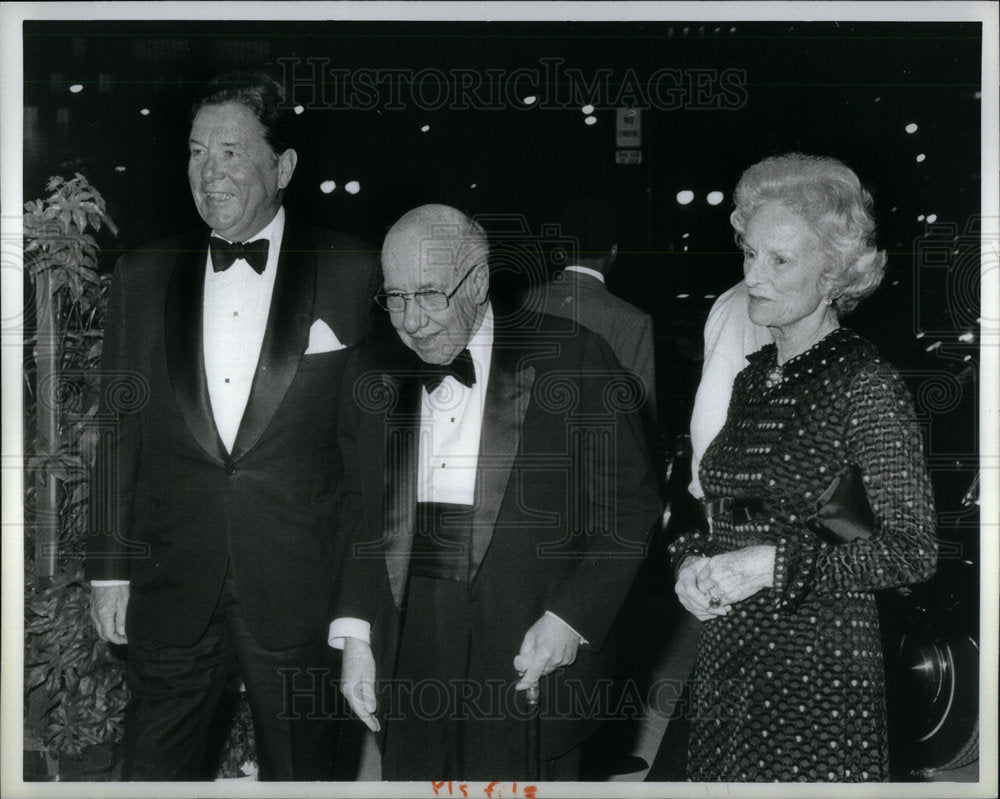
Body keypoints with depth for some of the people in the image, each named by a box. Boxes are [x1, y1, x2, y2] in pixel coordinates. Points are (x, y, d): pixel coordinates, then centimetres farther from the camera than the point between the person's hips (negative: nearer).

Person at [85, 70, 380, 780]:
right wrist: (110, 565, 6)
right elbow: (120, 430, 8)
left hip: (303, 589, -2)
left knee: (300, 772, 11)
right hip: (172, 587, 2)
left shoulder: (352, 274, -2)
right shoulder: (143, 275, 7)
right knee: (155, 769, 9)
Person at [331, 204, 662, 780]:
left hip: (533, 665, -3)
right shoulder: (375, 374, 8)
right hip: (408, 662, 4)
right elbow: (358, 512, 13)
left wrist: (571, 618, -12)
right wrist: (356, 633, 3)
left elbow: (631, 508, -3)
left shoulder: (572, 360, -6)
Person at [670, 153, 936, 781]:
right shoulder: (752, 379, 11)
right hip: (725, 654, 7)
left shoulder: (867, 385, -11)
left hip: (821, 665, -6)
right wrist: (693, 561, -1)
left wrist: (776, 562, -20)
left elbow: (912, 550, -13)